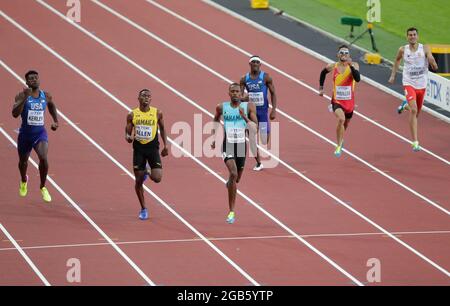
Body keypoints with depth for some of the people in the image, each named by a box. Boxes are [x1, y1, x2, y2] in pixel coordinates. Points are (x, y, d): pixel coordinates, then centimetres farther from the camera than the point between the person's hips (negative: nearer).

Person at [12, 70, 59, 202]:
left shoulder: (46, 96, -2)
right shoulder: (21, 96, -13)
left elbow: (52, 106, 22)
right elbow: (15, 114, -28)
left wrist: (55, 121, 13)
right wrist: (24, 98, -36)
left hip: (40, 133, 0)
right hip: (25, 134, 0)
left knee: (43, 158, -24)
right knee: (23, 161, 19)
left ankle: (43, 187, -4)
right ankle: (23, 181, 54)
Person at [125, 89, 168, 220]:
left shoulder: (157, 113, -2)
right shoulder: (132, 115, -2)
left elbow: (162, 128, 13)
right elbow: (127, 132, 4)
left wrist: (165, 145, 9)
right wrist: (128, 137, -20)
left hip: (153, 148, 0)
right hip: (138, 149, 0)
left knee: (157, 178, -14)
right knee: (138, 181, 3)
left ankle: (148, 173, 24)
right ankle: (143, 209, 19)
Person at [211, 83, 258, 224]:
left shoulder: (248, 107, -3)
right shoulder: (222, 107, -1)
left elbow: (255, 128, -7)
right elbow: (216, 120, 20)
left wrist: (245, 117, -21)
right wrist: (214, 137, 18)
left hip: (241, 144, 2)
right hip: (228, 144, -2)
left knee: (236, 178, 16)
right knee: (233, 174, -23)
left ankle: (229, 183, 58)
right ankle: (232, 212, -21)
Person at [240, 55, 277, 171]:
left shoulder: (266, 77, -6)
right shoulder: (244, 79, 1)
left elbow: (273, 93, -3)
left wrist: (274, 110, -10)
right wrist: (243, 98, -22)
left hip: (263, 109, -2)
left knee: (265, 137, -5)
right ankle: (258, 163, 9)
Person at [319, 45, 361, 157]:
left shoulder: (354, 65, -9)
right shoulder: (332, 67, -5)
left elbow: (358, 79, -26)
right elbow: (323, 73, 16)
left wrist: (351, 66, -32)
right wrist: (321, 88, 14)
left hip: (349, 101, 2)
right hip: (337, 101, -2)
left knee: (346, 124, 22)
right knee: (341, 119, -29)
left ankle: (340, 140, 55)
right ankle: (339, 146, -16)